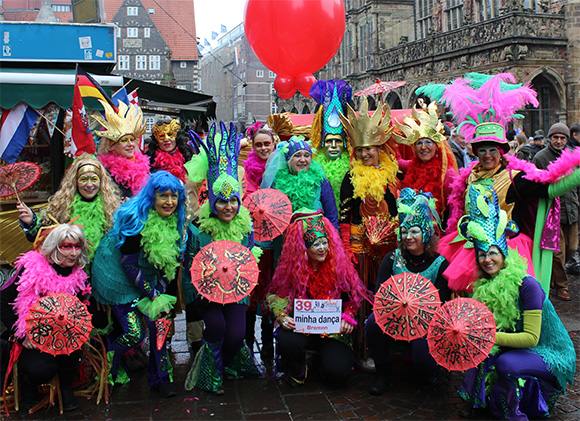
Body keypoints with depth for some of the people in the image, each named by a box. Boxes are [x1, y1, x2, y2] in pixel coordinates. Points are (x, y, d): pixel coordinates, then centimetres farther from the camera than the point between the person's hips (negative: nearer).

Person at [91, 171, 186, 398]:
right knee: (135, 333, -10)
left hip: (145, 278, 6)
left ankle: (160, 377, 11)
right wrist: (152, 294, -18)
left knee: (158, 319, -6)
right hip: (118, 278, -6)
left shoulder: (173, 221, -4)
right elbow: (127, 262, -21)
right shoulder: (137, 219, -25)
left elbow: (167, 261, 6)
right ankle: (108, 367, 21)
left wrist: (161, 292, -3)